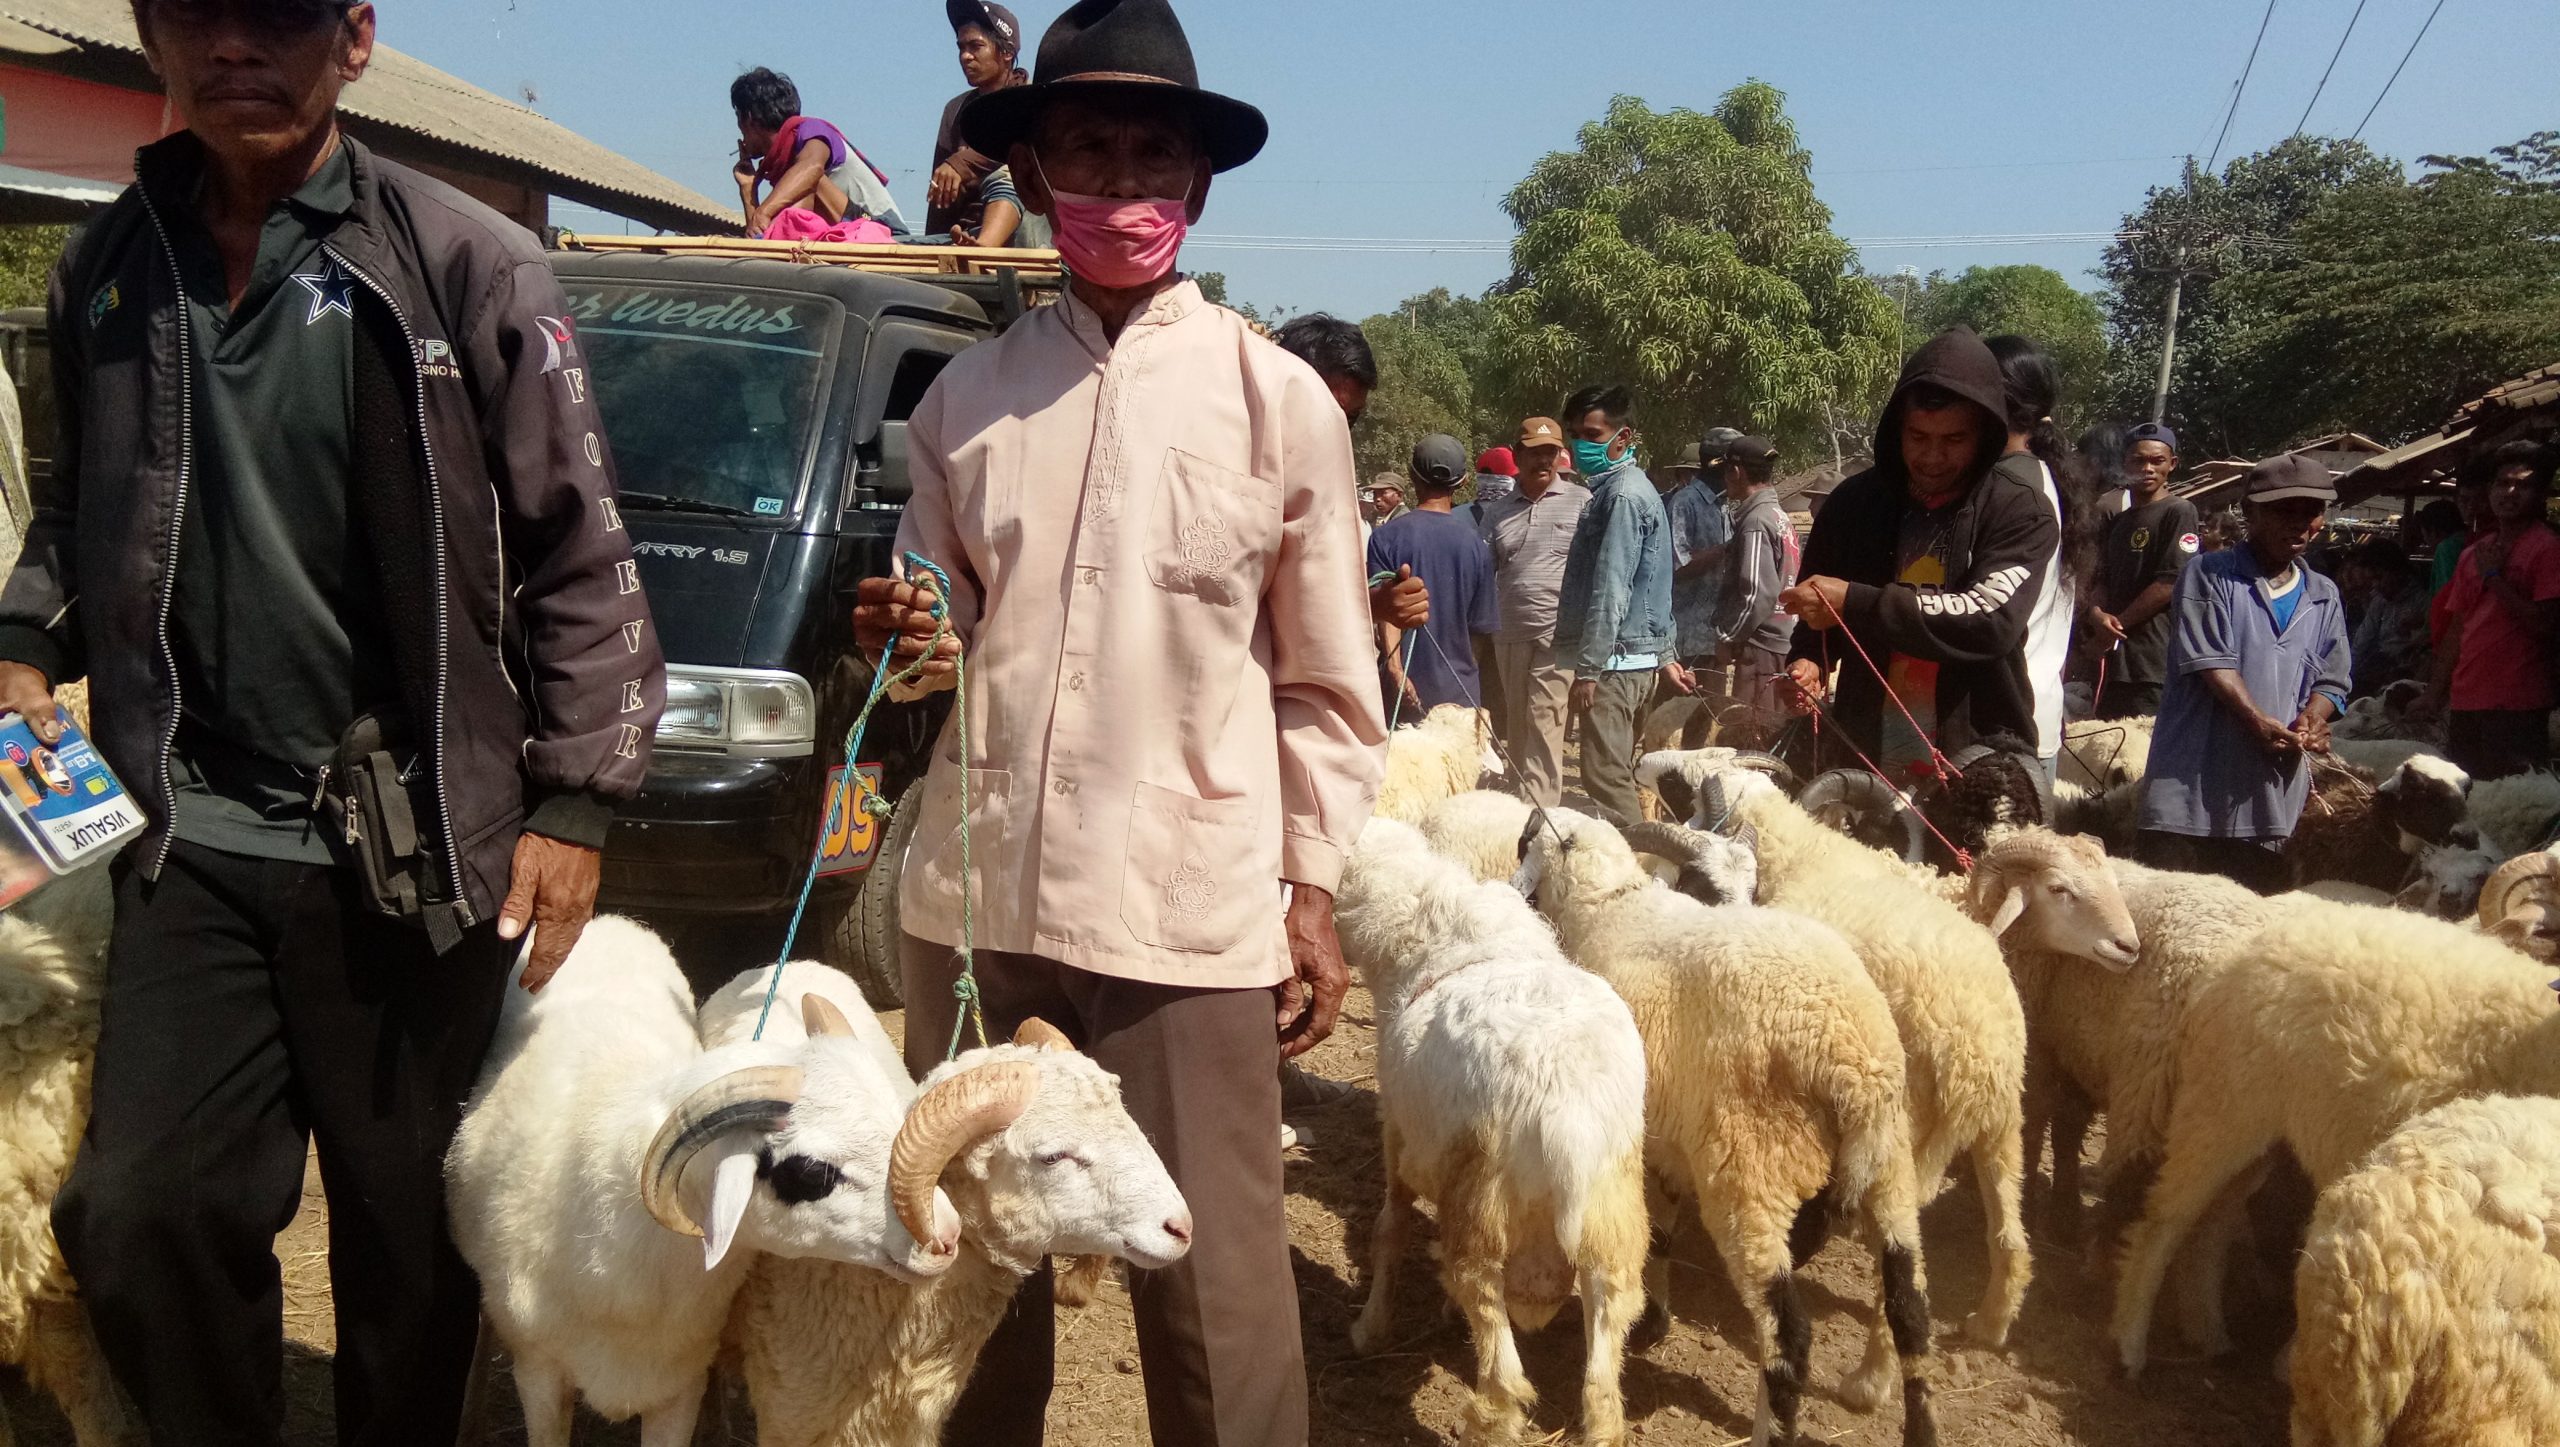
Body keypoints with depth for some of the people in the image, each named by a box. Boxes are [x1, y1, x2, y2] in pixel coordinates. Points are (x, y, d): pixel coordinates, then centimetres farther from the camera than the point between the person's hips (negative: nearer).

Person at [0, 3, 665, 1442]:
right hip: (191, 834, 4)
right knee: (138, 1211, 0)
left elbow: (580, 554, -5)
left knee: (409, 1230, 7)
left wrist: (575, 798, -8)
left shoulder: (470, 265, -7)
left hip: (414, 849, -3)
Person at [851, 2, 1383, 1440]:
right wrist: (902, 635, -6)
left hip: (1189, 903, -3)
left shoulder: (1279, 397, 0)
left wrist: (1317, 888, 0)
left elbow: (1326, 678, 3)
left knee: (1214, 1284, 4)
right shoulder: (969, 393, 8)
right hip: (974, 885, 4)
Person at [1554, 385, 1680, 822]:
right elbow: (1653, 587, 22)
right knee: (1617, 775, 13)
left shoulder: (1623, 494, -13)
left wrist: (1588, 667, -20)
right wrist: (1665, 655, 25)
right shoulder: (1621, 487, 18)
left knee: (1606, 778, -11)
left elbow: (1610, 589, -19)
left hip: (1614, 660, -10)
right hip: (1638, 657, 10)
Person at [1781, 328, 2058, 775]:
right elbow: (1818, 614, 15)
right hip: (1864, 758, 3)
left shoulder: (2022, 515, -7)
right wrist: (1806, 659, -6)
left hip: (1980, 768, -3)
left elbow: (1991, 619, -22)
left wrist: (1854, 603, -24)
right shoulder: (1855, 502, 3)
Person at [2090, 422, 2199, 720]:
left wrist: (2117, 624, -5)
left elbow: (2169, 586, -11)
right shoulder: (2118, 522, 21)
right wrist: (2098, 615, -5)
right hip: (2113, 659, 8)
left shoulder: (2179, 512, -3)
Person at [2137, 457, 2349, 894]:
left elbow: (2330, 681, 16)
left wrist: (2311, 720, -7)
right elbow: (2210, 662, -10)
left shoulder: (2324, 597, 17)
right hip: (2193, 787, -5)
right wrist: (2261, 725, -22)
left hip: (2274, 788, 5)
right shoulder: (2209, 575, 1)